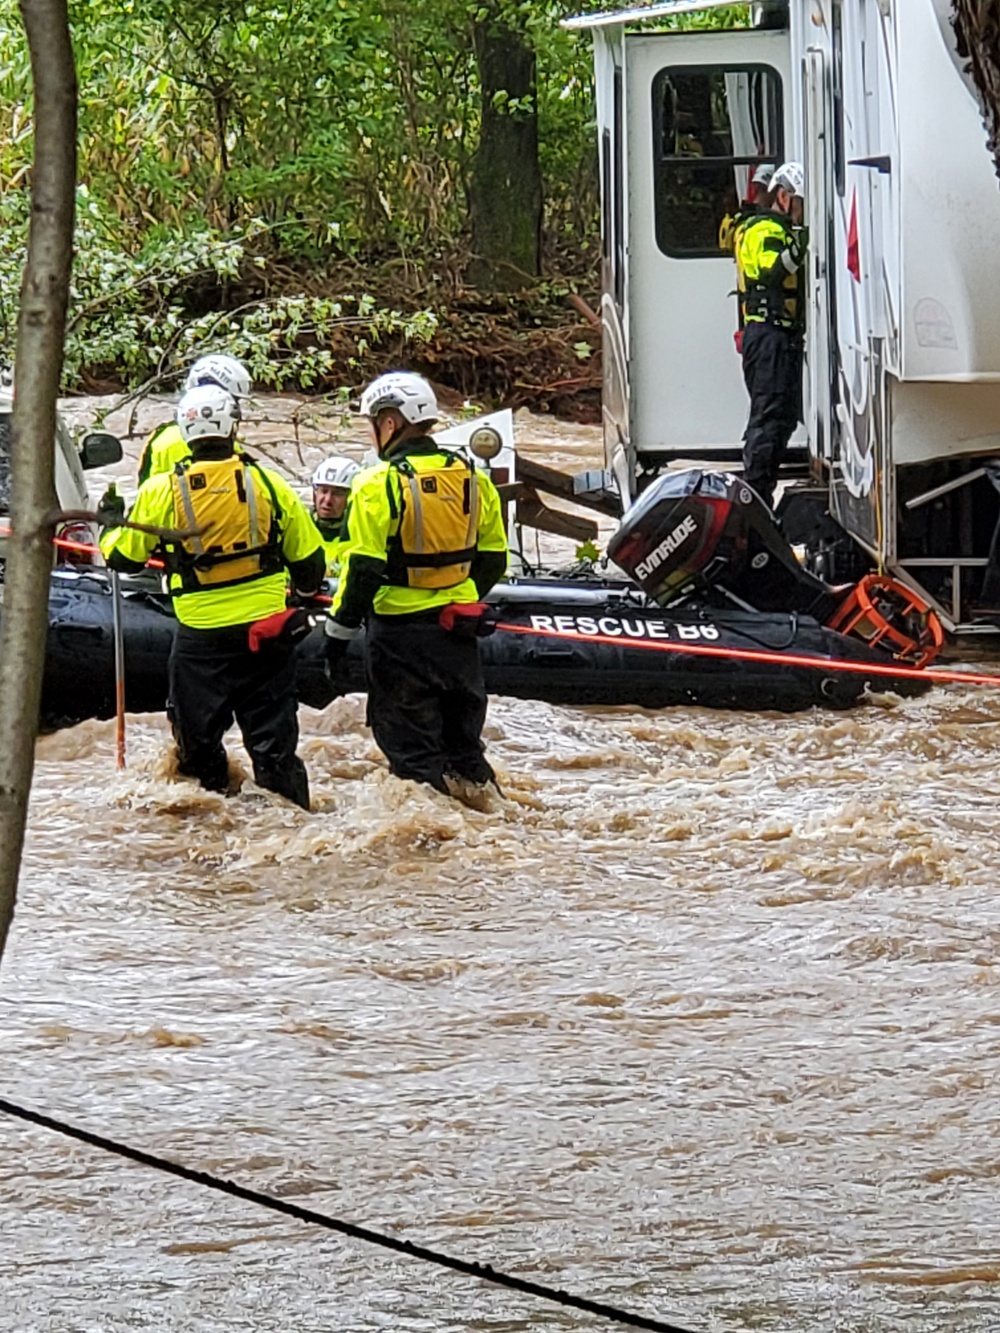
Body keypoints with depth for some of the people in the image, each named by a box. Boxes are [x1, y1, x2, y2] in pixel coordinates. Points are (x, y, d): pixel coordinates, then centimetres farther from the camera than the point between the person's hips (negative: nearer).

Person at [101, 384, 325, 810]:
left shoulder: (162, 491, -7)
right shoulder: (267, 484, -3)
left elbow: (124, 557, 4)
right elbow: (309, 558, 6)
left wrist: (110, 532, 27)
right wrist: (306, 589, 29)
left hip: (201, 634, -1)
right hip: (267, 629, 1)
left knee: (198, 740, 12)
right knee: (273, 740, 8)